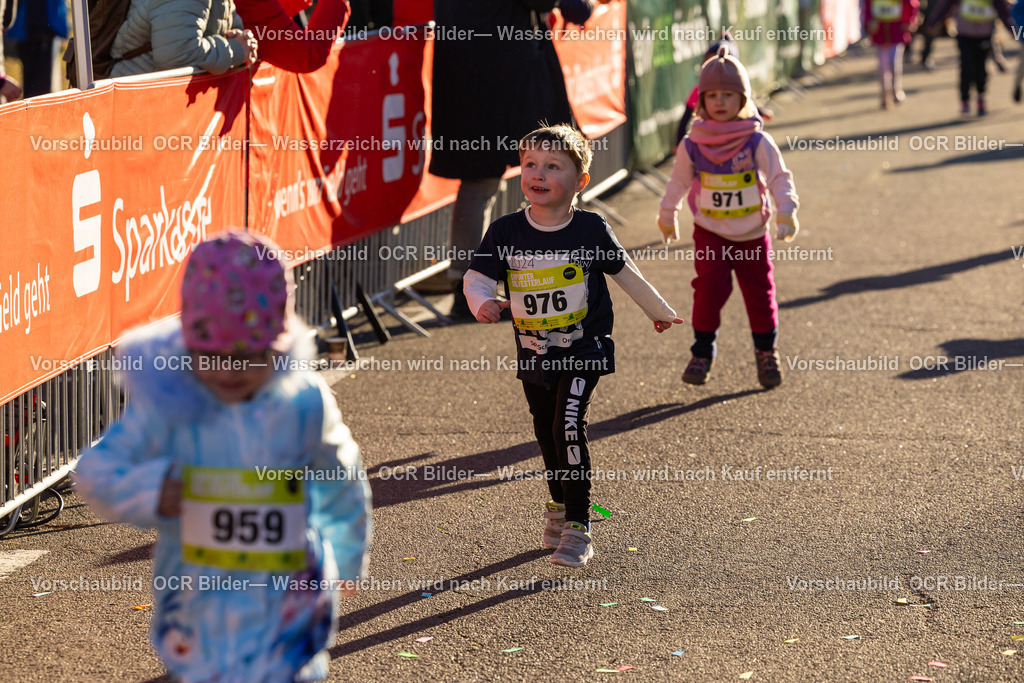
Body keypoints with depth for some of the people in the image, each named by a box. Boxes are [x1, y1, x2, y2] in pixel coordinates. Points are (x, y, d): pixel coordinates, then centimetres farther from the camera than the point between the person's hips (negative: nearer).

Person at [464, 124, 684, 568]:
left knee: (569, 426, -18)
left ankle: (578, 527, -10)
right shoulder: (505, 232, -7)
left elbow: (625, 274, 5)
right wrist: (483, 303, -31)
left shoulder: (591, 230, -9)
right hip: (533, 354, 4)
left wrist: (659, 312, 17)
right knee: (546, 432, 18)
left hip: (584, 350, -3)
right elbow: (477, 277, -8)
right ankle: (559, 505, 44)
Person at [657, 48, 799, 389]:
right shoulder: (692, 146, -6)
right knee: (709, 288, -13)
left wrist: (786, 212, -22)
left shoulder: (757, 142, -11)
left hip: (752, 234, 0)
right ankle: (702, 353, 1)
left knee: (759, 292, 7)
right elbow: (679, 181, 9)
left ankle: (766, 352, 27)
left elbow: (779, 178, -8)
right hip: (709, 234, 0)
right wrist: (667, 216, 20)